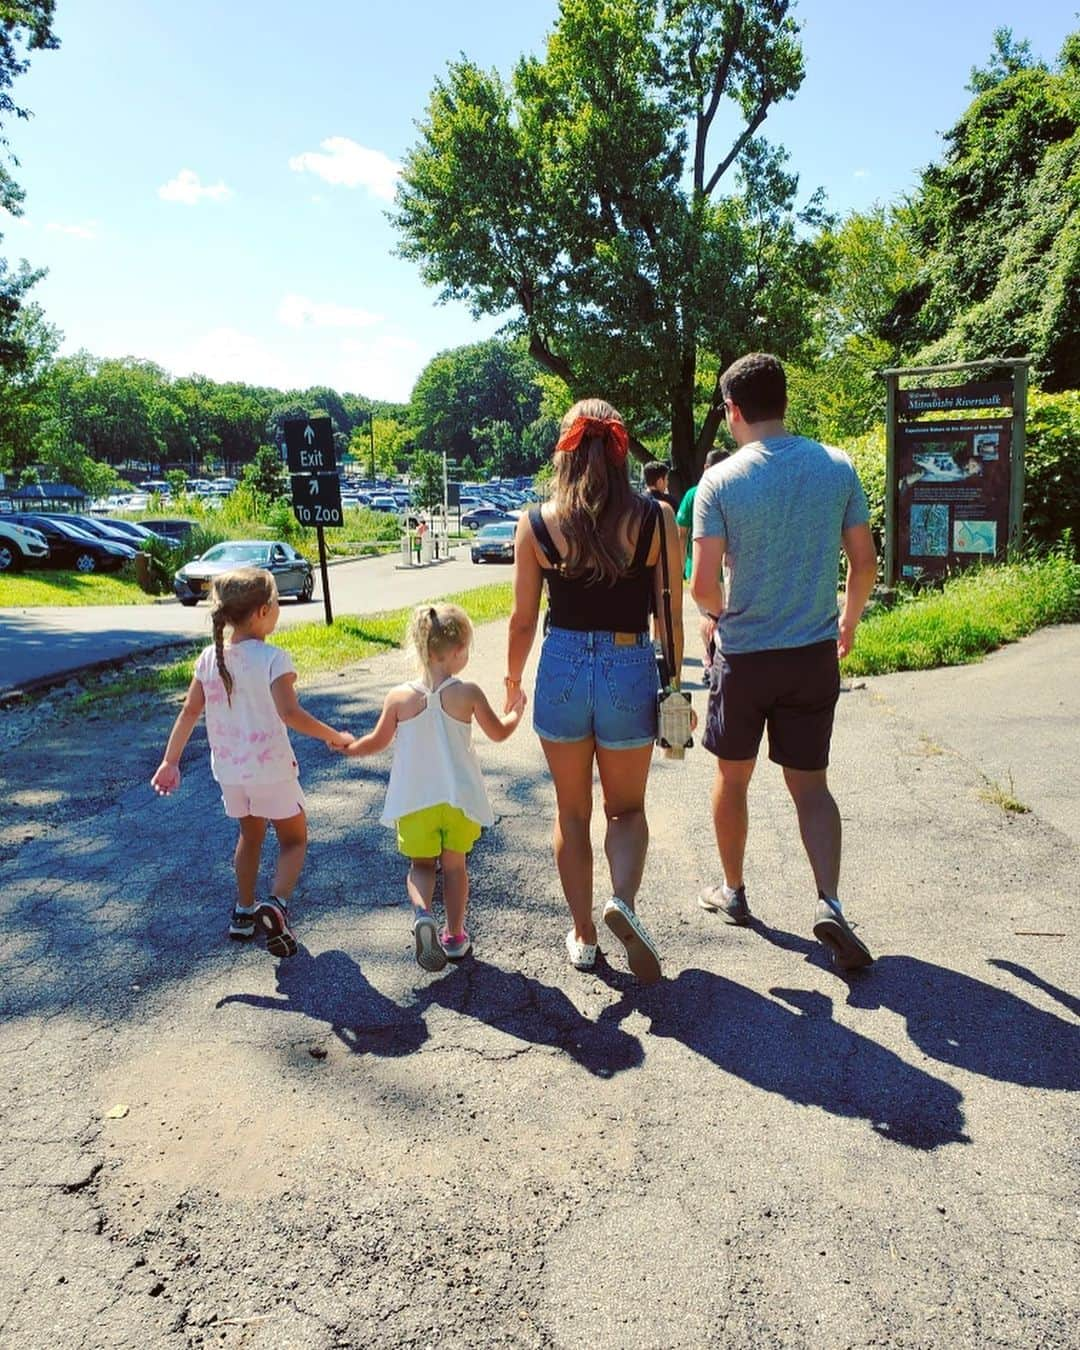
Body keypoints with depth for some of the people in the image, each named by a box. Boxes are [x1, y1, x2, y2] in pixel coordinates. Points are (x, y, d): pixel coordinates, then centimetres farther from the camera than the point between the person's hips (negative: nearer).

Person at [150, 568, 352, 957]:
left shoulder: (210, 658, -1)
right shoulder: (273, 658, -19)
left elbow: (189, 712, 2)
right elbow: (290, 713, -27)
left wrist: (170, 761, 10)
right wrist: (333, 737, -15)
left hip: (229, 770, 6)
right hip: (271, 769, -5)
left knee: (250, 835, 26)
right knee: (294, 839, 12)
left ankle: (244, 912, 33)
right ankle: (276, 903, -11)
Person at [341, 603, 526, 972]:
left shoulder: (399, 697, -9)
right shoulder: (468, 693, -11)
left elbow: (378, 741, 3)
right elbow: (498, 732, 2)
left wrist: (349, 747, 25)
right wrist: (516, 711, 23)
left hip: (414, 800, 0)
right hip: (459, 798, 0)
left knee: (421, 865, 15)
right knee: (454, 865, 17)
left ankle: (422, 912, -13)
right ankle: (454, 936, 24)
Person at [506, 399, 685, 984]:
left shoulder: (536, 523, -5)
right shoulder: (656, 518, -6)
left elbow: (523, 618, 0)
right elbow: (672, 615, -3)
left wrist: (513, 680, 16)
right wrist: (674, 683, 11)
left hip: (561, 671, 1)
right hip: (631, 672, 0)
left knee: (571, 811, 19)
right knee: (626, 808, 20)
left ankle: (582, 935, 26)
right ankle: (623, 900, -7)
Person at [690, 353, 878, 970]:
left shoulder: (721, 480, -11)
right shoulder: (838, 466, -2)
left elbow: (702, 584, -14)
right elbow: (865, 562, 3)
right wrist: (849, 623, 19)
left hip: (744, 656, -2)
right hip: (814, 655, 2)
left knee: (733, 779, 17)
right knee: (811, 785, 10)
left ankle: (734, 891, 32)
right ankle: (829, 903, -6)